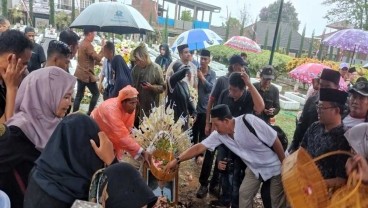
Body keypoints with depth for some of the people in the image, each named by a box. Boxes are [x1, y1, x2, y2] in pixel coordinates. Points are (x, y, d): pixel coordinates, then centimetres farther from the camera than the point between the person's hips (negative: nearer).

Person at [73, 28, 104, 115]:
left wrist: (96, 62, 14)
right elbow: (98, 58, -20)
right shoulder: (88, 45, -18)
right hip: (87, 75, -9)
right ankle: (89, 113, 4)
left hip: (79, 74, 9)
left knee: (79, 95, 12)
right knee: (96, 94, 4)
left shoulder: (81, 44, 13)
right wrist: (103, 47, -12)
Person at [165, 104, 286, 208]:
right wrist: (177, 160, -15)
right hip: (254, 168, 4)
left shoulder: (249, 121, -33)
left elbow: (275, 141, -23)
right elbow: (199, 147, -11)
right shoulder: (219, 135, -16)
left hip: (274, 166, -4)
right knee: (244, 194, 5)